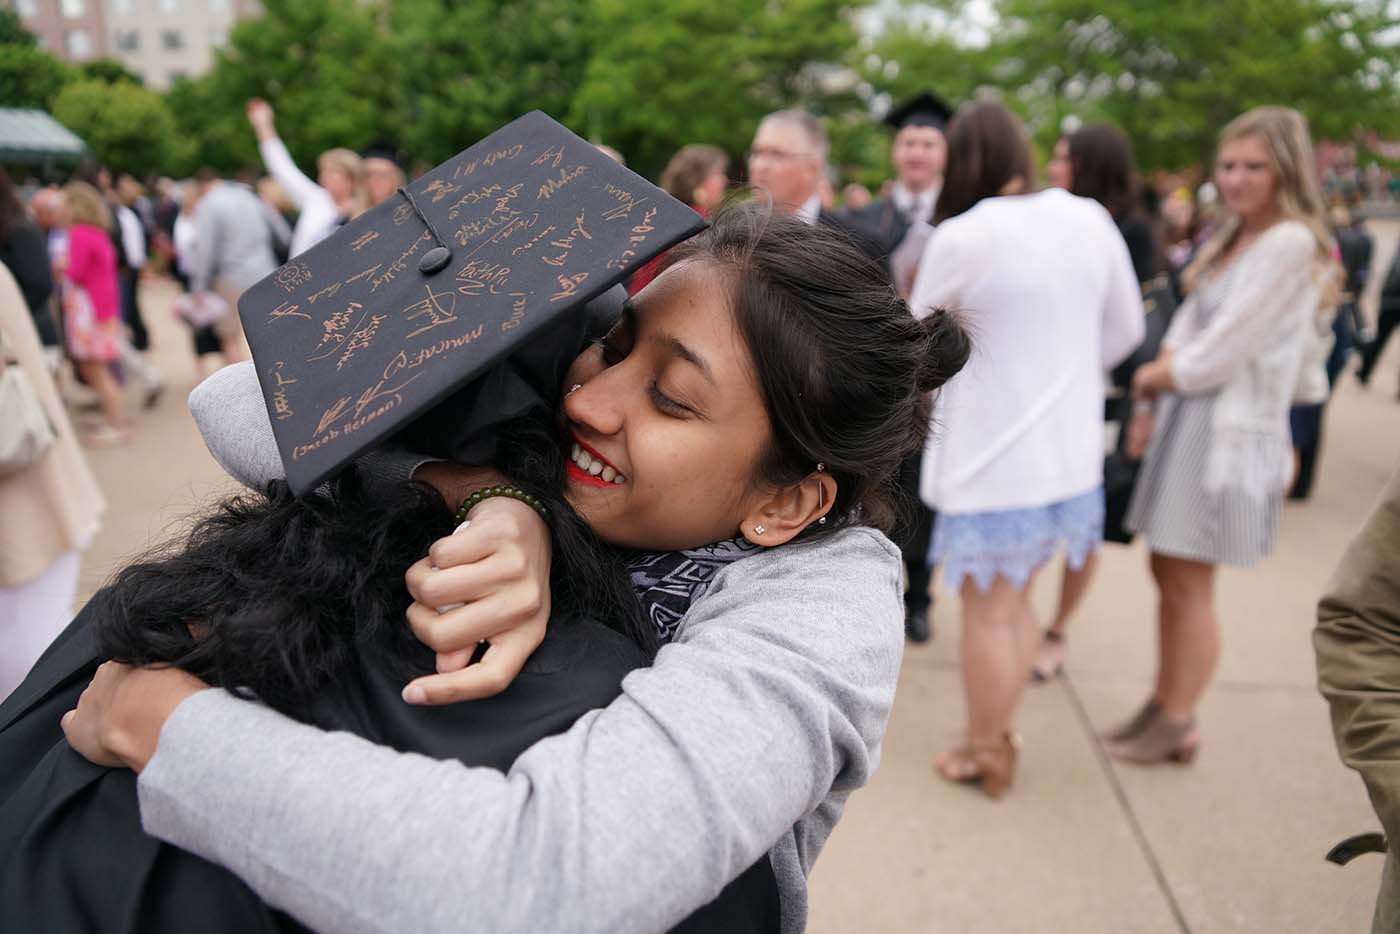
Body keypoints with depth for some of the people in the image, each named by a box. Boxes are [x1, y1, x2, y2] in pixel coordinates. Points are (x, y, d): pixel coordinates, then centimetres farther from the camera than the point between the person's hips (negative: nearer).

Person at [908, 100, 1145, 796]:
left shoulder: (960, 238, -17)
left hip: (991, 460, -6)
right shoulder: (1090, 220, -1)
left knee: (988, 615, 9)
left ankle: (984, 757, 26)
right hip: (1070, 453, 6)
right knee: (1017, 604, 20)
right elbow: (1126, 328, 9)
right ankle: (998, 733, 34)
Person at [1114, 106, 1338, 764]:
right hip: (1186, 416, 8)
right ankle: (1162, 704, 25)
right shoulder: (1228, 236, 13)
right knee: (1167, 572, 12)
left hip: (1230, 427, -8)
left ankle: (1178, 724, 16)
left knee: (1189, 584, 1)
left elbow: (1223, 352, -16)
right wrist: (1150, 407, 0)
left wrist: (1153, 378, 0)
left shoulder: (1292, 244, -14)